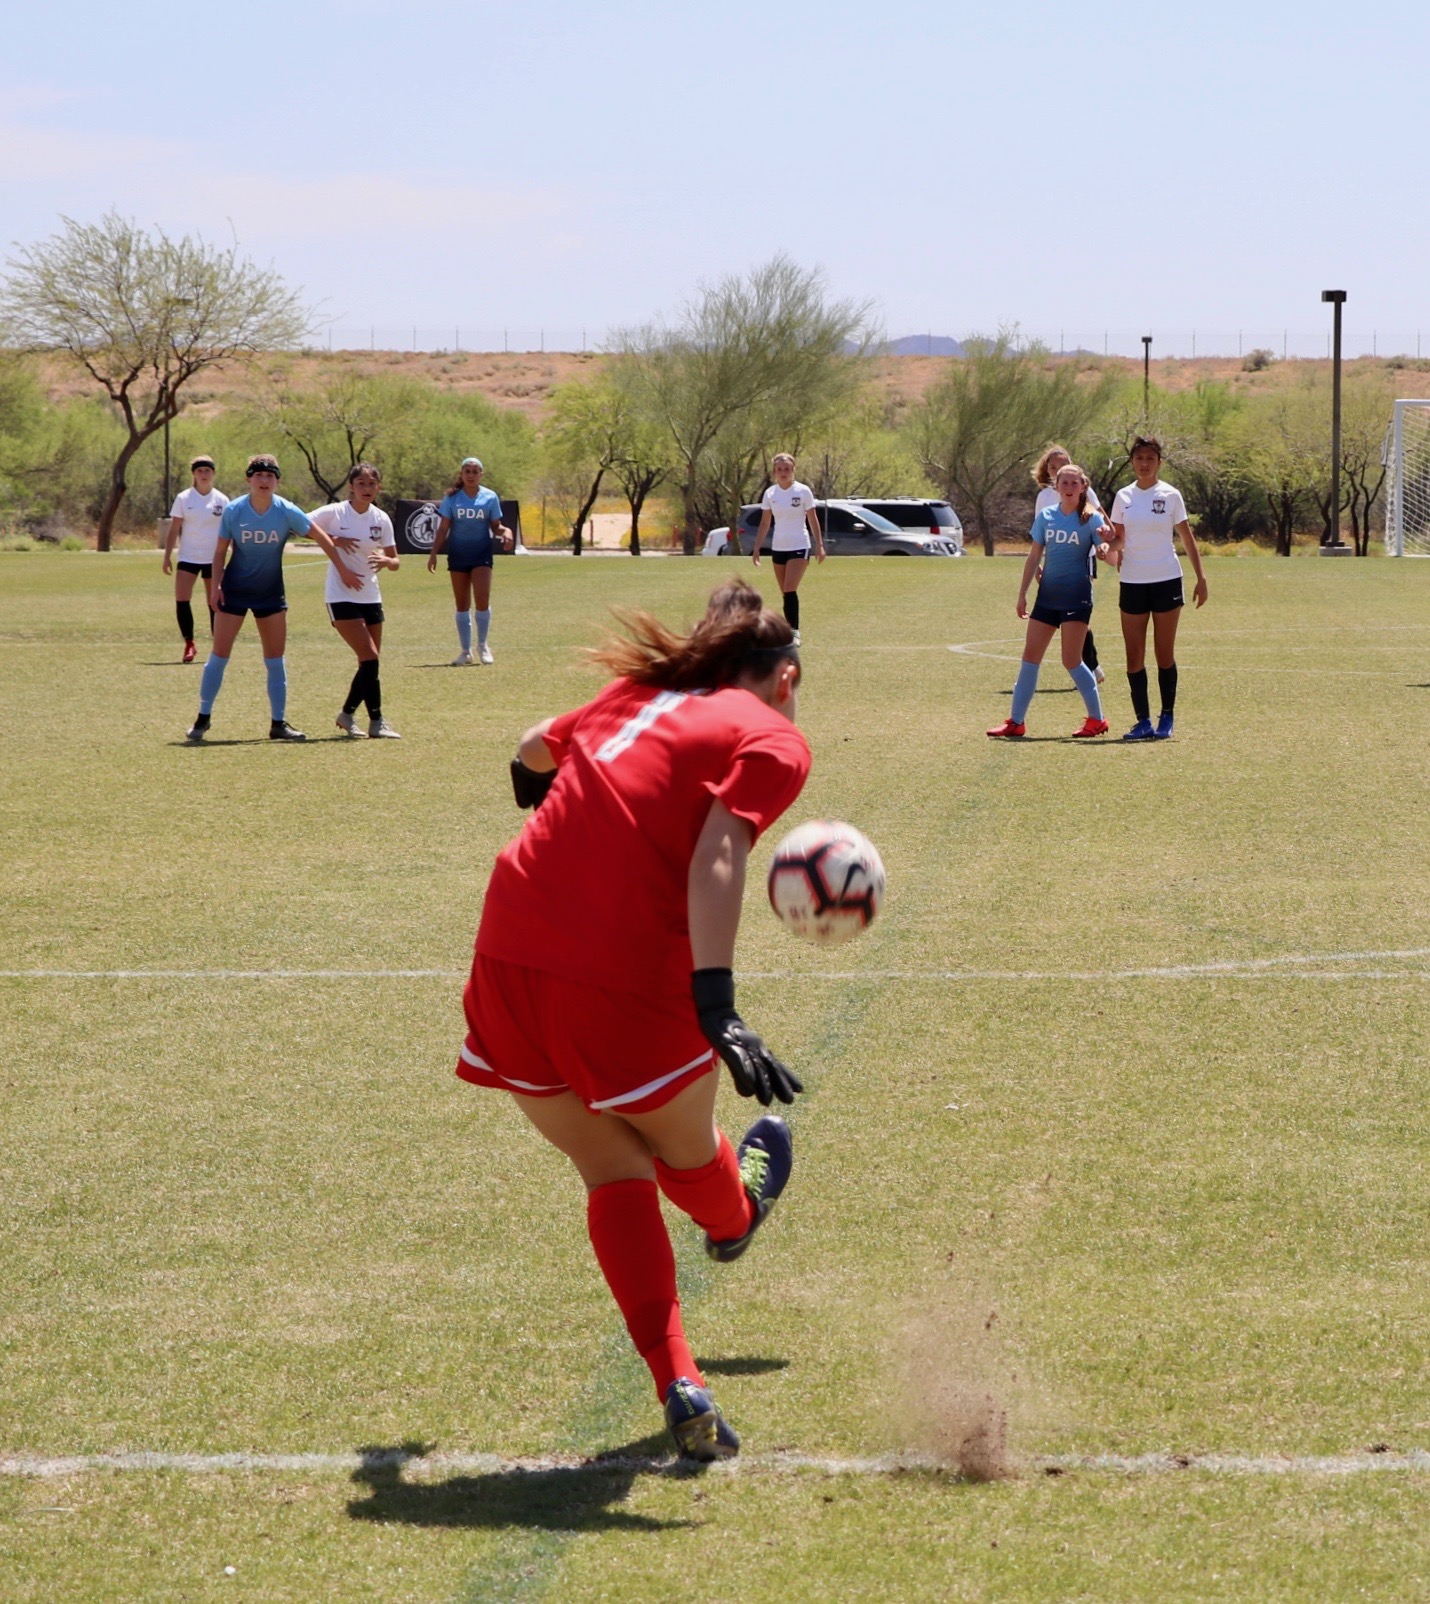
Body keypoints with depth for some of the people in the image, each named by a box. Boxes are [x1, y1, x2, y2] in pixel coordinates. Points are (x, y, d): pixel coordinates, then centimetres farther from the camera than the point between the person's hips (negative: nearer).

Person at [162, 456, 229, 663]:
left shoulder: (221, 500, 2)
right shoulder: (183, 499, 0)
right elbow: (173, 530, 2)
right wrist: (167, 556, -3)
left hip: (214, 559, 0)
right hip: (188, 558, 0)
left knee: (215, 603, 4)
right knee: (181, 599, -12)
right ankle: (189, 644, -3)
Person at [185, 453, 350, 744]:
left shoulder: (287, 512, -11)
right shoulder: (233, 511, -12)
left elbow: (320, 537, -1)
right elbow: (220, 551, -2)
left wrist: (344, 570, 2)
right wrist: (216, 586, -10)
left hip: (271, 592, 2)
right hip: (234, 589, -1)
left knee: (275, 659, 3)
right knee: (219, 654, -3)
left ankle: (278, 723, 11)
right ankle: (203, 719, 6)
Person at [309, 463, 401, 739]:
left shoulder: (381, 519, 4)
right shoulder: (334, 513, -9)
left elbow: (395, 561, 6)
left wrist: (385, 561, -18)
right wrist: (332, 540, -19)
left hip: (370, 597, 6)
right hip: (342, 597, -6)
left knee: (369, 663, 7)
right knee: (369, 657, -14)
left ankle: (347, 714, 25)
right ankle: (376, 722, -8)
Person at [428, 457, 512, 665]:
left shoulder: (490, 497, 2)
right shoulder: (451, 498, 2)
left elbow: (495, 526, 7)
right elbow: (443, 528, 4)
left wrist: (505, 532, -15)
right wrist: (434, 554, -1)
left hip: (481, 554, -1)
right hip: (458, 554, 1)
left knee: (482, 599, -15)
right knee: (462, 605, 5)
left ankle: (482, 645, 5)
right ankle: (465, 651, 13)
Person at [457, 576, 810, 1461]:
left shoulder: (639, 695, 19)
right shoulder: (774, 741, 2)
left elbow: (535, 748, 38)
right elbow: (715, 859, -16)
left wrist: (541, 784, 63)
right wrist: (717, 1007, -24)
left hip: (509, 957, 5)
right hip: (625, 983, -5)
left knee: (616, 1174, 16)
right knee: (683, 1145, 28)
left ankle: (680, 1384, 7)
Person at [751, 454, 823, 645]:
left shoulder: (803, 491, -5)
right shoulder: (770, 494, 5)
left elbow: (813, 520, 0)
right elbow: (765, 523, 10)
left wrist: (819, 545, -4)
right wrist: (757, 548, 6)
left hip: (799, 546, -4)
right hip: (778, 547, 4)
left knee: (790, 590, -18)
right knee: (785, 593, 6)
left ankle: (794, 632, -18)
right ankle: (790, 630, 14)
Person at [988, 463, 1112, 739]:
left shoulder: (1091, 519, -4)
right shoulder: (1046, 516, 7)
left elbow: (1108, 558, -10)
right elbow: (1034, 556, 12)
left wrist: (1105, 542, -32)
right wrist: (1023, 592, 10)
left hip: (1076, 595, -5)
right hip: (1048, 593, 5)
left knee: (1071, 660, -8)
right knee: (1030, 655, 4)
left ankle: (1096, 719, 4)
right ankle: (1016, 721, 9)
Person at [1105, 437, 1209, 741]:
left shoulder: (1170, 495, -1)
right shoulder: (1123, 496, 6)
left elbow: (1188, 538, 3)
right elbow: (1118, 539, 11)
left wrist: (1201, 578, -3)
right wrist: (1109, 542, -12)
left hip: (1166, 580, -3)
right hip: (1132, 582, 3)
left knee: (1165, 654, 1)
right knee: (1134, 656, -2)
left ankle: (1167, 718, 10)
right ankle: (1143, 721, 2)